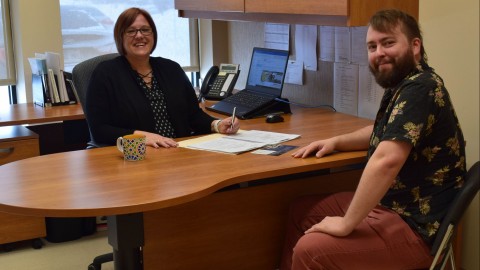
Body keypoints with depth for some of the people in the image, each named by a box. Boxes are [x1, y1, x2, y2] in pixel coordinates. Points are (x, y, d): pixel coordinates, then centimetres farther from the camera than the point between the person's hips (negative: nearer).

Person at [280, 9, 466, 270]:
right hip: (391, 203, 10)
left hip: (416, 226, -10)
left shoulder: (419, 87, -22)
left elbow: (386, 160, -34)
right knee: (300, 211, 15)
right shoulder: (403, 86, 9)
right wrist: (335, 142, 14)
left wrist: (346, 224, -28)